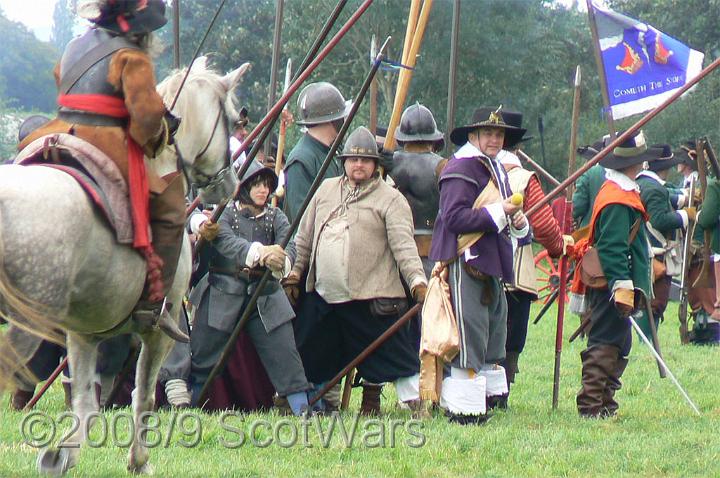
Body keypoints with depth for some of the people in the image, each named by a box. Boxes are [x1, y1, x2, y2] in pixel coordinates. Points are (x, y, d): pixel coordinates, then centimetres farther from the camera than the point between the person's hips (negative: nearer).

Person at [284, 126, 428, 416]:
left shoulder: (390, 199, -1)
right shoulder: (326, 191, 14)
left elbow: (403, 245, -10)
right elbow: (304, 238, 20)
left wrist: (417, 280, -23)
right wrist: (294, 275, 17)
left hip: (371, 296, -5)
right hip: (324, 295, 5)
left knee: (389, 352, -6)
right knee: (311, 353, 13)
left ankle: (418, 402, -1)